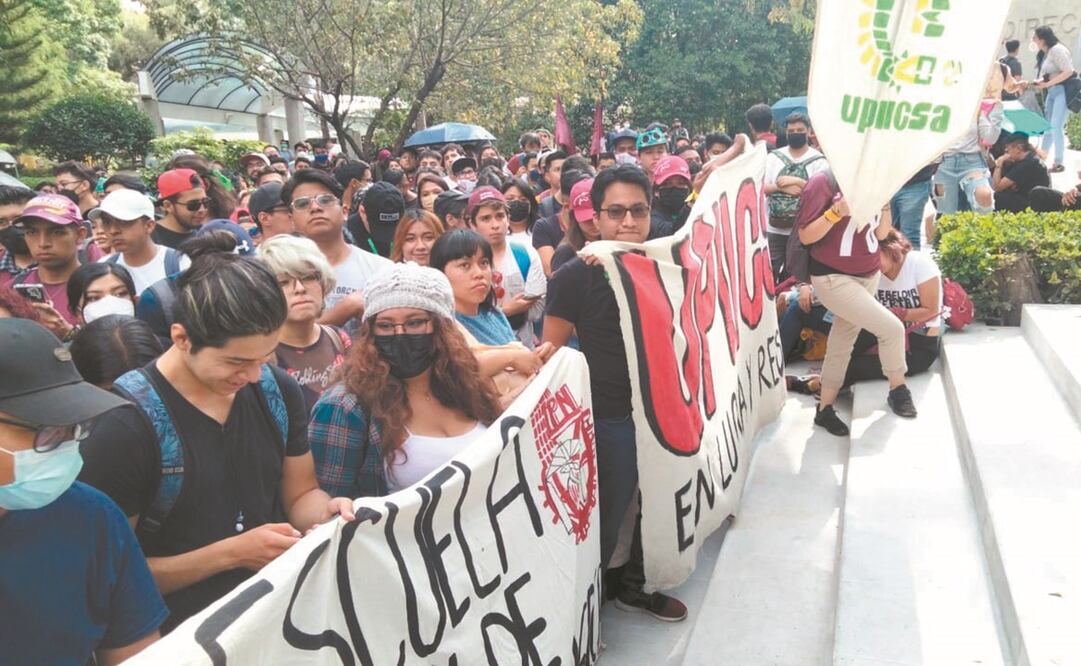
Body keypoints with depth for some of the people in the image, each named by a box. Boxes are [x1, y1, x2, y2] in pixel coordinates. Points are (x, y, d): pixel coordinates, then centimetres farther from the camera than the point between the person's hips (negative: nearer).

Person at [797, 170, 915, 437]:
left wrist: (886, 202, -7)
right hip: (833, 278, -7)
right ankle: (898, 390, 14)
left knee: (843, 339, 12)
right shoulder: (824, 181, -16)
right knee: (892, 327, -12)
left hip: (869, 275, 7)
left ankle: (825, 409, 24)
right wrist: (837, 211, -29)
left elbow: (881, 233, 9)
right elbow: (806, 236, -17)